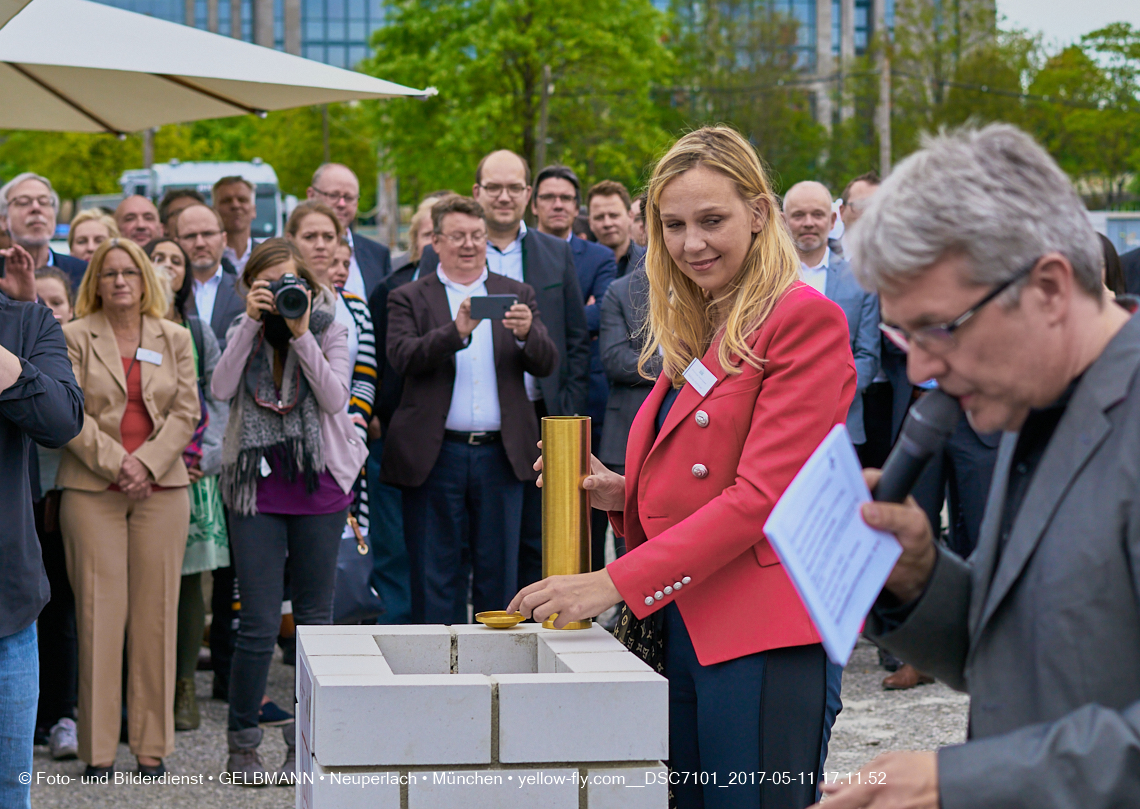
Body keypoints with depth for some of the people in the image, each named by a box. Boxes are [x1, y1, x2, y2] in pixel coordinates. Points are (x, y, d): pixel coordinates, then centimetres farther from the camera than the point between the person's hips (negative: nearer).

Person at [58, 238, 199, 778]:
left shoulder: (174, 339, 12)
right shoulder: (75, 338, 5)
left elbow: (186, 413, 5)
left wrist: (146, 464, -8)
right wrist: (115, 463, -13)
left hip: (161, 488, 2)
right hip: (91, 491, -2)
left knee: (156, 613, 1)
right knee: (100, 612, -4)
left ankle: (151, 745, 7)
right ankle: (98, 749, 2)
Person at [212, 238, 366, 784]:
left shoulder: (329, 330, 2)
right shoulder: (244, 330, 6)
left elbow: (335, 398, -11)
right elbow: (221, 388, -10)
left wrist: (302, 334, -17)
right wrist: (252, 322, -14)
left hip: (318, 489, 0)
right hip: (256, 488, 0)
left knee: (315, 616, 5)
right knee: (259, 622, -4)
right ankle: (242, 746, 8)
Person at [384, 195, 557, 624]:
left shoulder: (517, 295, 12)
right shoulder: (409, 298, 6)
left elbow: (545, 364, 2)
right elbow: (403, 357, -11)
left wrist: (526, 333, -21)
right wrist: (456, 330, -27)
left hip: (500, 454, 2)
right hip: (436, 455, -2)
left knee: (499, 571, 7)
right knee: (435, 574, 4)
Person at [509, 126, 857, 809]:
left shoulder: (804, 319, -8)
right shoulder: (693, 332, 17)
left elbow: (762, 495, -15)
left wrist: (617, 582, -18)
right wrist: (622, 495, 1)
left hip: (762, 640, -8)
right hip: (683, 623, 8)